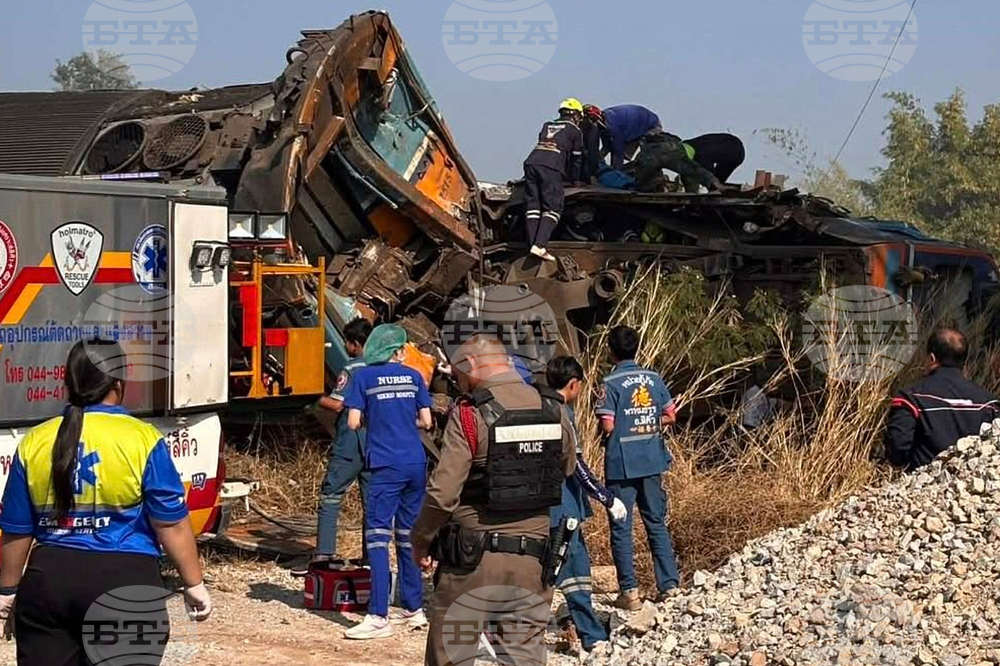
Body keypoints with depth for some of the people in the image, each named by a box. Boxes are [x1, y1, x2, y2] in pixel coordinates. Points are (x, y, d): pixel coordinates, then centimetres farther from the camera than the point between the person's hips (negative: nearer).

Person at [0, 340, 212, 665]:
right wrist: (194, 584, 2)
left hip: (48, 580, 3)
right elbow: (171, 524, -7)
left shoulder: (34, 443, 3)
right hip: (124, 582, -3)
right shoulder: (142, 439, -8)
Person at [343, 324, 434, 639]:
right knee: (408, 536, 14)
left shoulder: (363, 377, -1)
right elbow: (426, 422, 8)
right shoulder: (414, 376, 9)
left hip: (386, 466, -4)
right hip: (416, 463, 4)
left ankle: (378, 617, -14)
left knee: (378, 536, -7)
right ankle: (413, 608, 19)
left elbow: (353, 422, -6)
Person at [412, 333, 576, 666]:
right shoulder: (553, 412, 4)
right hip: (532, 563, 5)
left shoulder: (470, 415, -12)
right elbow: (567, 470, 20)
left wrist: (420, 541, -2)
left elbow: (443, 493, -16)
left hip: (473, 561, -4)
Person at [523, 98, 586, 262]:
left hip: (531, 161, 5)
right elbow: (576, 158, 21)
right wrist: (576, 180, 36)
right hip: (552, 168, -5)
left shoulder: (547, 126, 33)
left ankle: (534, 245, -5)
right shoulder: (575, 131, 19)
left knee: (532, 206, 5)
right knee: (553, 207, -6)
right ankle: (539, 245, -22)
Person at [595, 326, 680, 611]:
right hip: (652, 462, 4)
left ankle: (629, 591, 2)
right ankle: (669, 585, 12)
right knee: (657, 523, 13)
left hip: (621, 466, -4)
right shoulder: (654, 379, 3)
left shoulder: (611, 384, -11)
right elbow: (670, 416, 7)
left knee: (621, 528, 3)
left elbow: (607, 427, -16)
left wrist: (623, 429, 6)